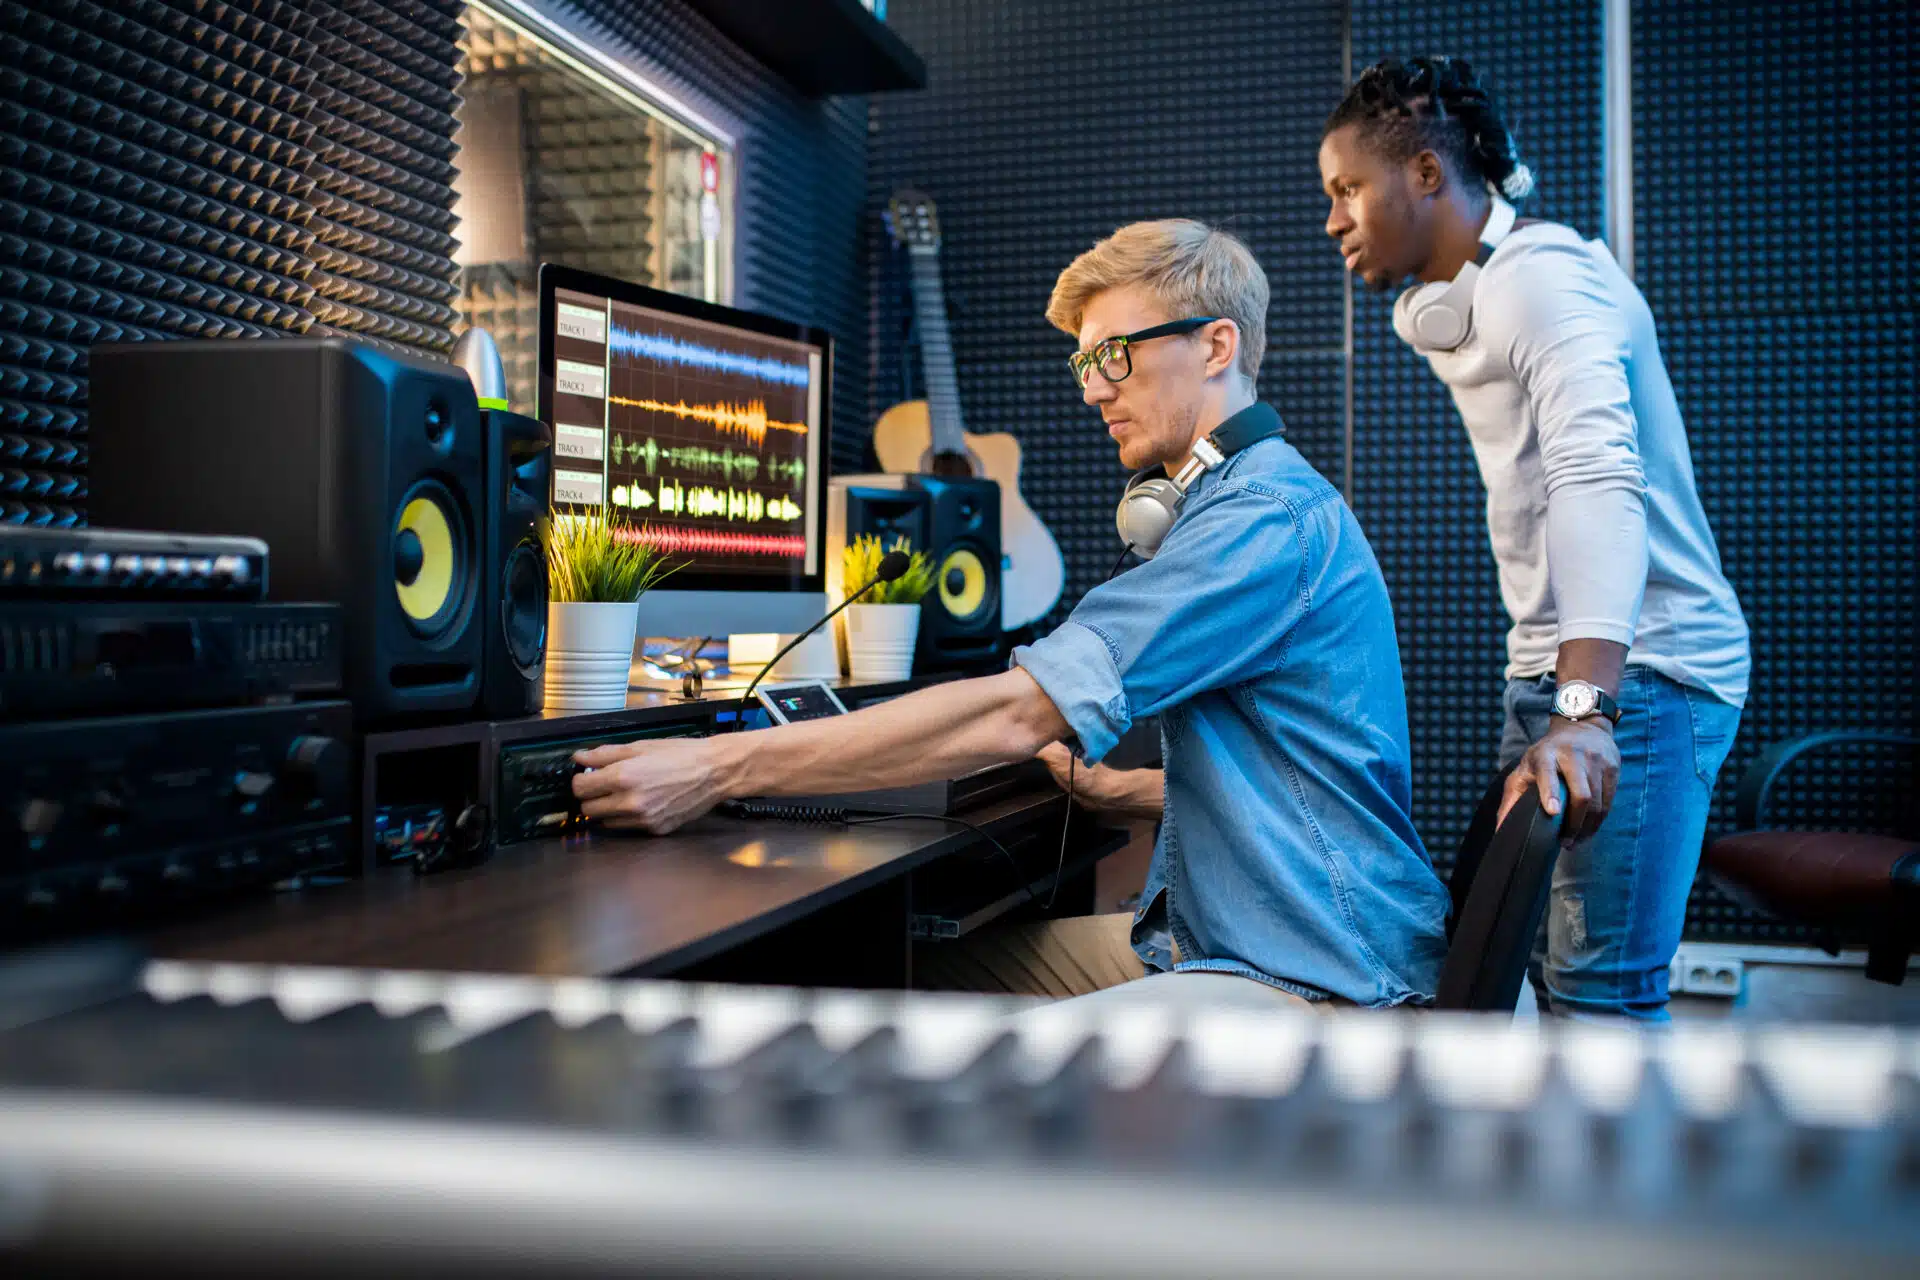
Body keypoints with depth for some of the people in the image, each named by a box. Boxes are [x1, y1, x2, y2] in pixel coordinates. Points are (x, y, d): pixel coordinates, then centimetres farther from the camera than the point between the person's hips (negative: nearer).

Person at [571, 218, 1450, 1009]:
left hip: (1313, 981, -10)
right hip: (1204, 942, 10)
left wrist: (715, 768, -25)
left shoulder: (1268, 514, -18)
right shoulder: (1225, 506, 19)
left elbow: (1015, 713, -26)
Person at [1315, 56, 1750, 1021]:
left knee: (1599, 993, -13)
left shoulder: (1540, 277, -13)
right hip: (1560, 674, 10)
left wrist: (1584, 709, -40)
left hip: (1636, 674, -10)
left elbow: (1599, 479, -28)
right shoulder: (1470, 300, 19)